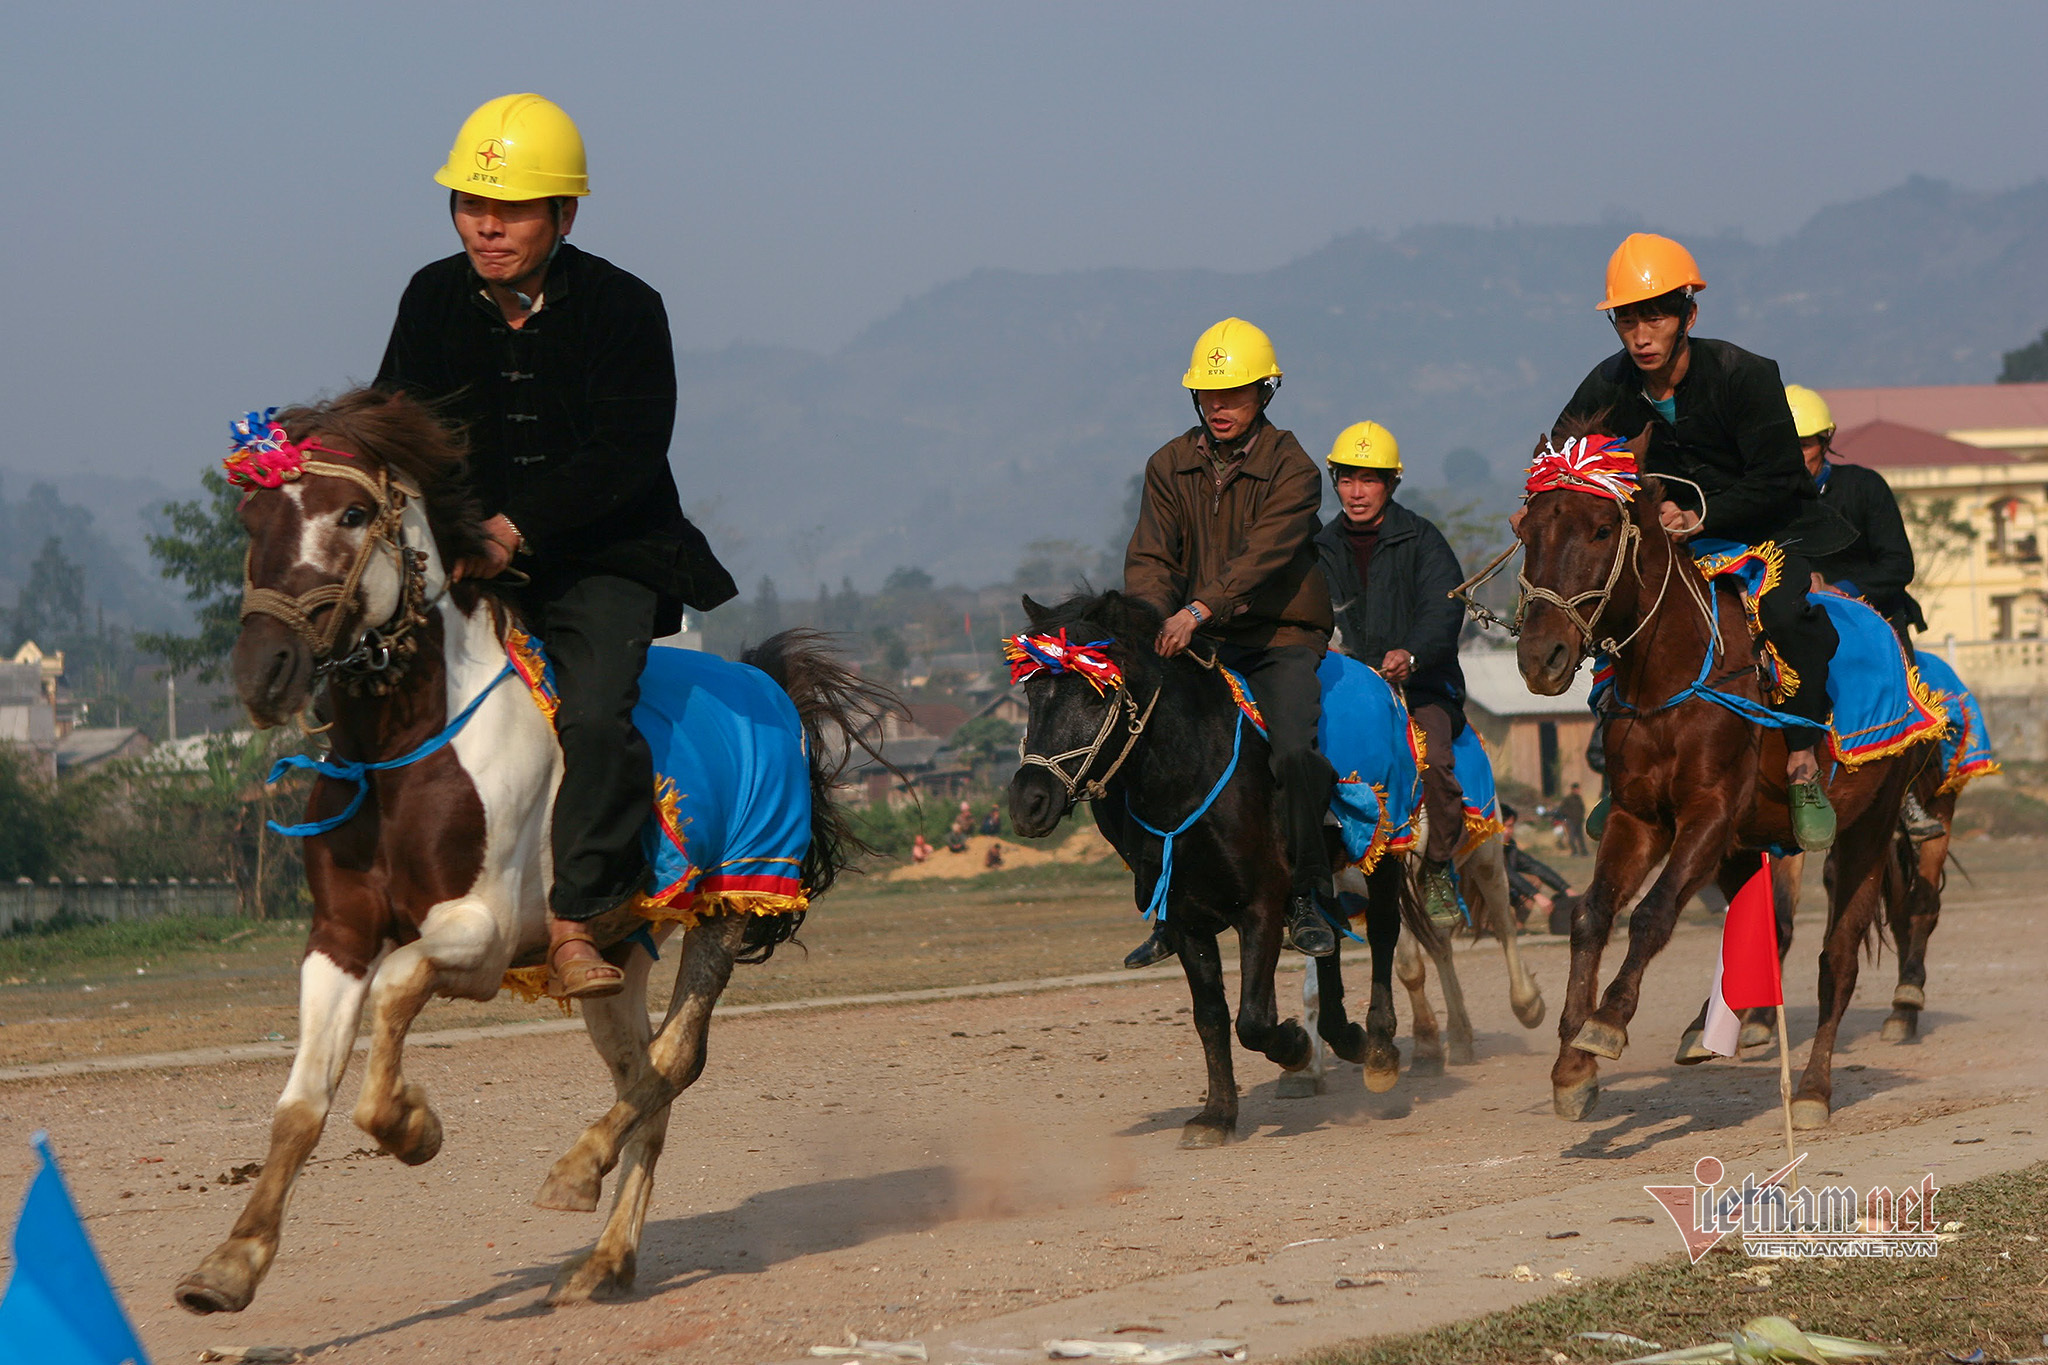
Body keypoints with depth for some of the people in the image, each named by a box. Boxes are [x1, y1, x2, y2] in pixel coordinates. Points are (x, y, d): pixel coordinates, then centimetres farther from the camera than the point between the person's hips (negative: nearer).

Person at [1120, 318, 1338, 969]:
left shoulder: (1292, 470, -8)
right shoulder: (1171, 466, 6)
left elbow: (1262, 553, -23)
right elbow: (1150, 556, -2)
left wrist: (1199, 609, -38)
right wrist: (1151, 620, -23)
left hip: (1280, 639, -4)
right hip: (1199, 643, 4)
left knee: (1294, 752, -27)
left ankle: (1304, 897, -9)